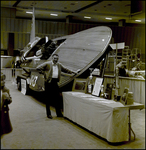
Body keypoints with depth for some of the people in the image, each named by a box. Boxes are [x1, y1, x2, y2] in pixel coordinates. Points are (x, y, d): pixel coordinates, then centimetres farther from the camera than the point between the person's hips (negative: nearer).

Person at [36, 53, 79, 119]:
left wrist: (72, 72, 27)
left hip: (55, 82, 5)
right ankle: (48, 114, 10)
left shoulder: (59, 65, 14)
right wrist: (44, 73, -7)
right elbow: (38, 68, -6)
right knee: (48, 99, 0)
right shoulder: (47, 64, -4)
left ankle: (59, 113, 16)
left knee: (57, 98, 7)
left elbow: (65, 69, 29)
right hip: (49, 82, -5)